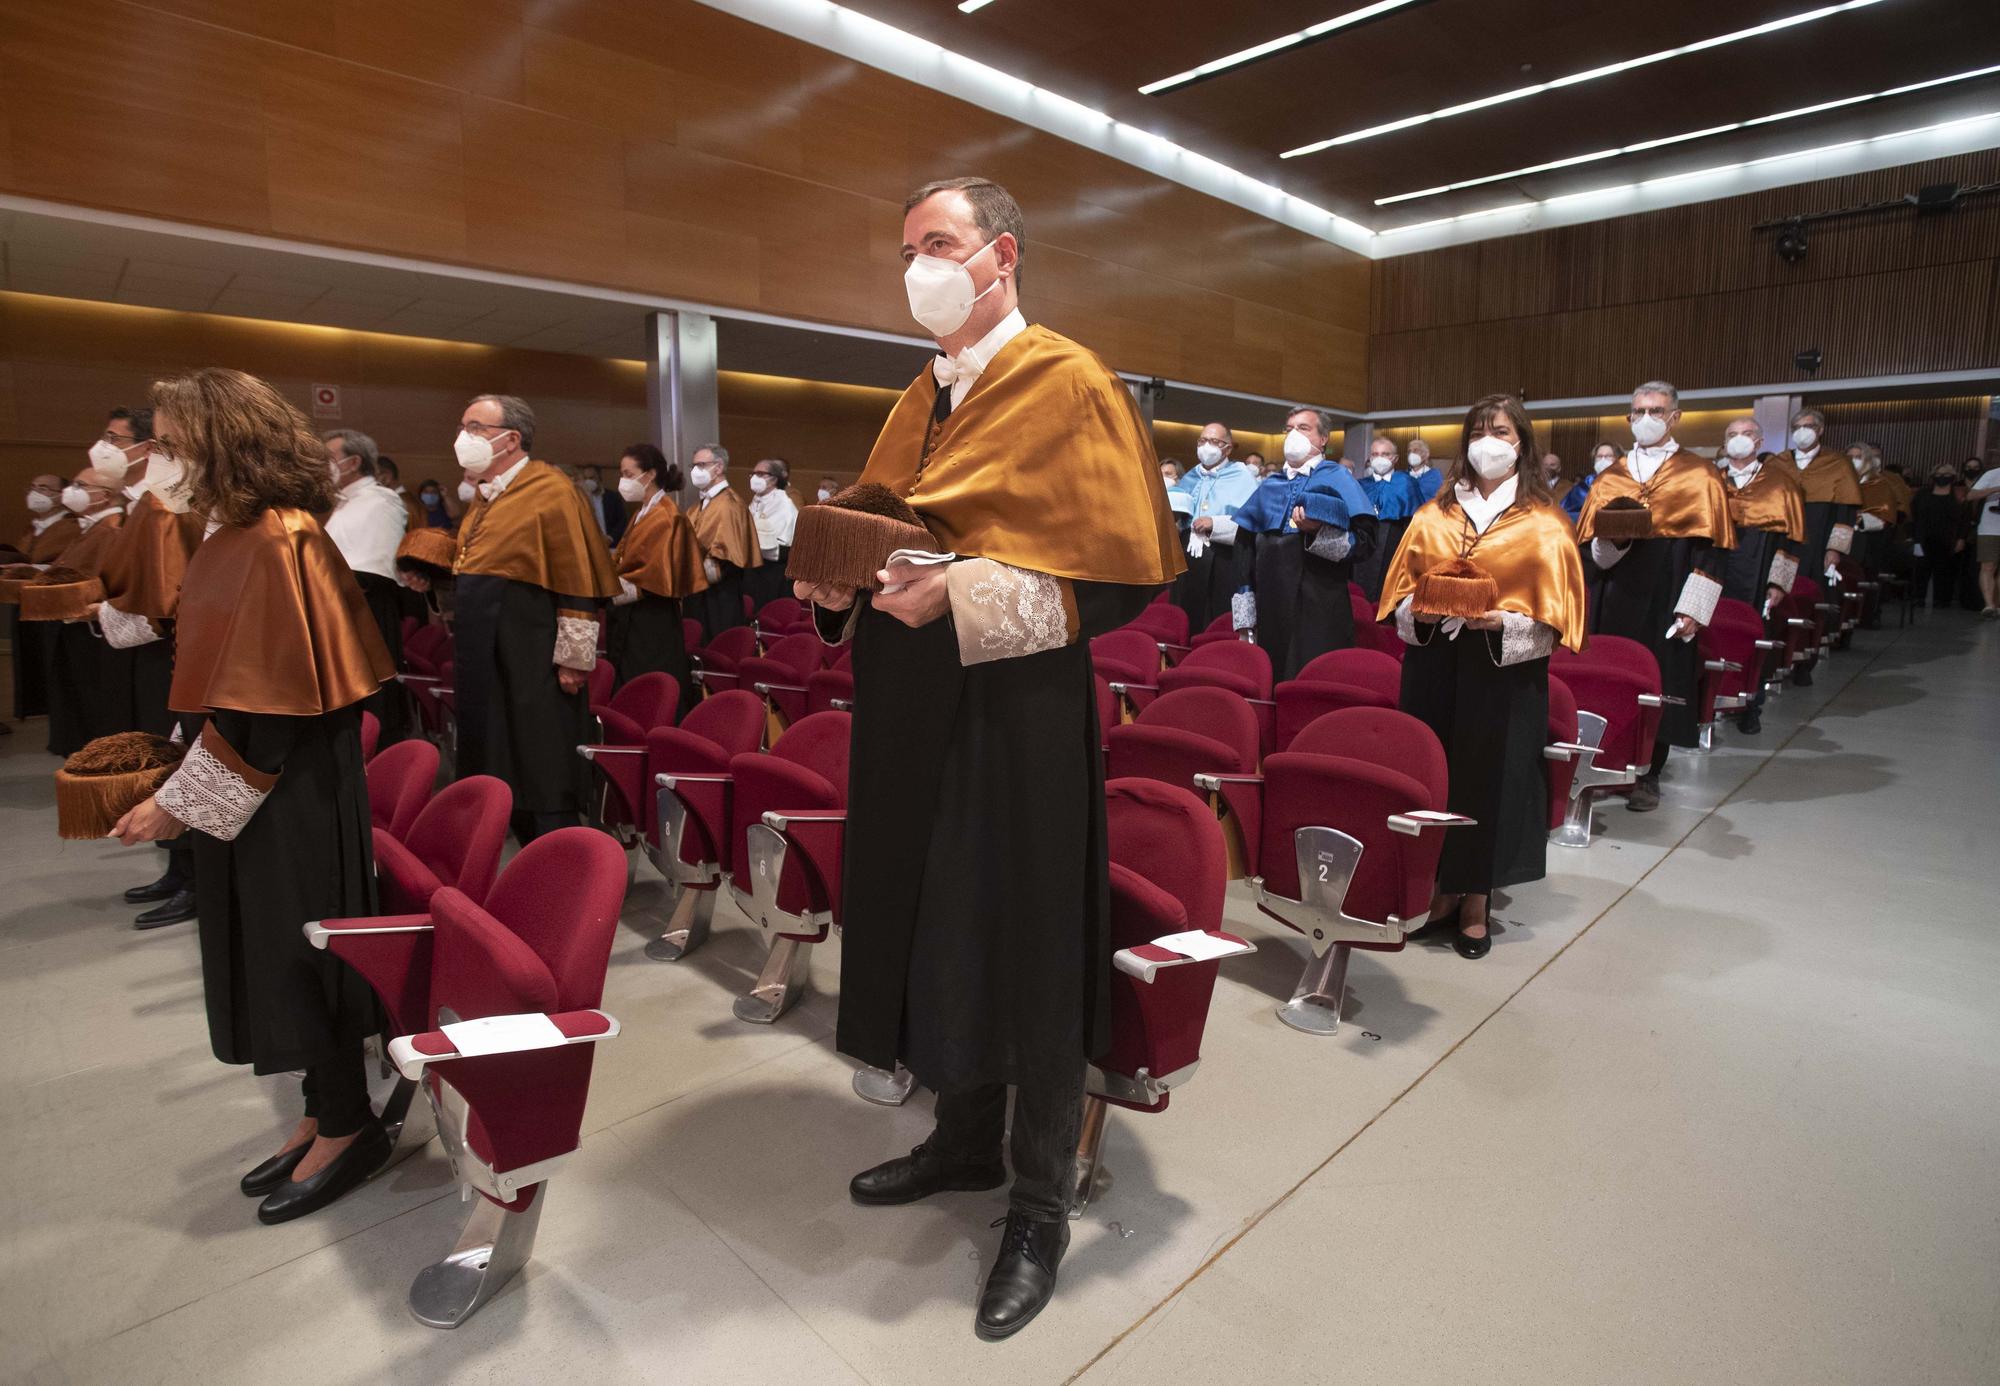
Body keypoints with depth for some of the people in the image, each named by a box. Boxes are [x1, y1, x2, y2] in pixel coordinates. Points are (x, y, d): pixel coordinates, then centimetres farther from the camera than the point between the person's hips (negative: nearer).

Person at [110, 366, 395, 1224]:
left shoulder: (274, 547, -19)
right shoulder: (234, 539, 10)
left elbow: (263, 703, -21)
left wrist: (181, 802, -16)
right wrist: (185, 789, 13)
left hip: (288, 795, -9)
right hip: (248, 790, 9)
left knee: (297, 952, 3)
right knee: (274, 956, 16)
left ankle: (345, 1126, 20)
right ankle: (324, 1113, 30)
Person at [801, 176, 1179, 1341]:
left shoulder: (1071, 384, -7)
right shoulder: (920, 401, 16)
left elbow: (1127, 569, -14)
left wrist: (964, 592, -23)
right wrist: (839, 579, -1)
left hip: (1019, 716, -7)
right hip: (916, 713, 8)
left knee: (1027, 951, 3)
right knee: (939, 931, 16)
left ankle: (1042, 1206, 23)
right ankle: (968, 1138, 39)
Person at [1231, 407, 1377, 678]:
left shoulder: (1338, 479, 3)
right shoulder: (1269, 486, 17)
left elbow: (1365, 543, -7)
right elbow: (1246, 545, 18)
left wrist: (1318, 533, -23)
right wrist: (1244, 617, 12)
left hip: (1319, 613, -5)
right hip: (1271, 610, 5)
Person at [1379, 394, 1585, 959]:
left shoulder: (1544, 523, 3)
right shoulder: (1434, 515, 12)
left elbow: (1553, 614, -1)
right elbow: (1401, 590, 13)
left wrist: (1504, 622, -18)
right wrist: (1417, 610, -8)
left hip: (1506, 667, -3)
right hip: (1433, 662, 3)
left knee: (1490, 777, 0)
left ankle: (1476, 903, 13)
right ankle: (1442, 889, 19)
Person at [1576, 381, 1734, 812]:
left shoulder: (1699, 477, 1)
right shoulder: (1610, 477, 10)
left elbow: (1711, 549, -4)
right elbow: (1589, 546, 7)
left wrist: (1693, 608, -12)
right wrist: (1615, 537, -15)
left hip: (1665, 602, -2)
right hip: (1613, 602, 3)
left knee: (1657, 686, 1)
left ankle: (1648, 775, 12)